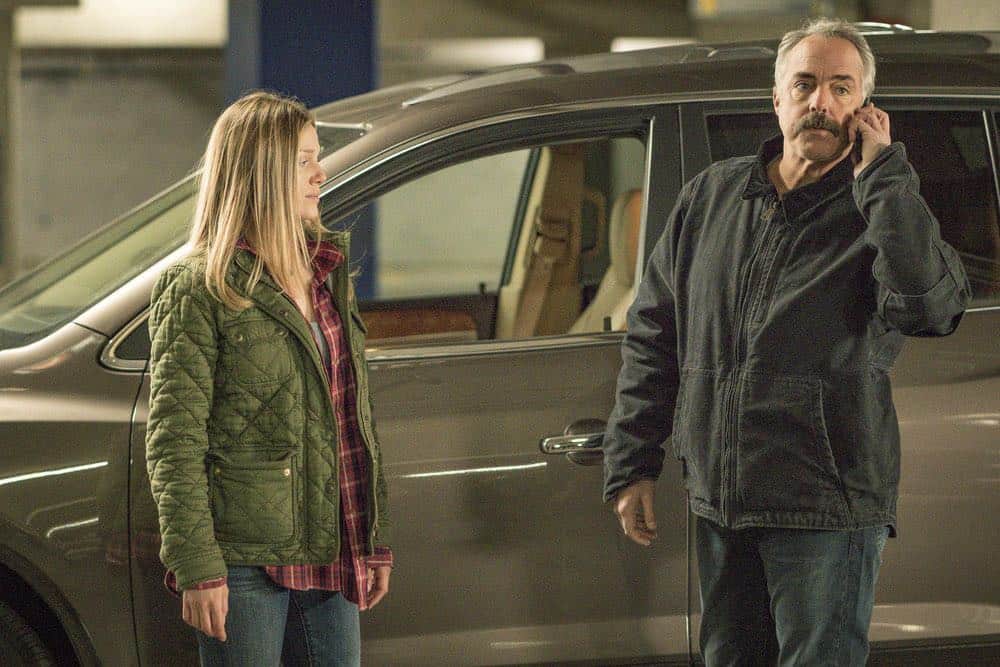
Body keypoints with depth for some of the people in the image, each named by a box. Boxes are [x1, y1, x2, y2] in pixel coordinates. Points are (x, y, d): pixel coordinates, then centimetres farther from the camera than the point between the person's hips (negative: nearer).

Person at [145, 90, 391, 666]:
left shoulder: (330, 276, 14)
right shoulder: (199, 290, -7)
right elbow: (173, 441, -11)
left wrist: (375, 541, 17)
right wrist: (195, 568, -17)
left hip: (333, 553, 6)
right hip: (245, 564, -6)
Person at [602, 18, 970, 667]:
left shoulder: (879, 210, -4)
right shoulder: (712, 194, 8)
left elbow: (934, 306, -26)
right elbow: (653, 332, 13)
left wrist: (881, 172, -20)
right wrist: (631, 467, 9)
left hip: (828, 509, -5)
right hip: (718, 500, 5)